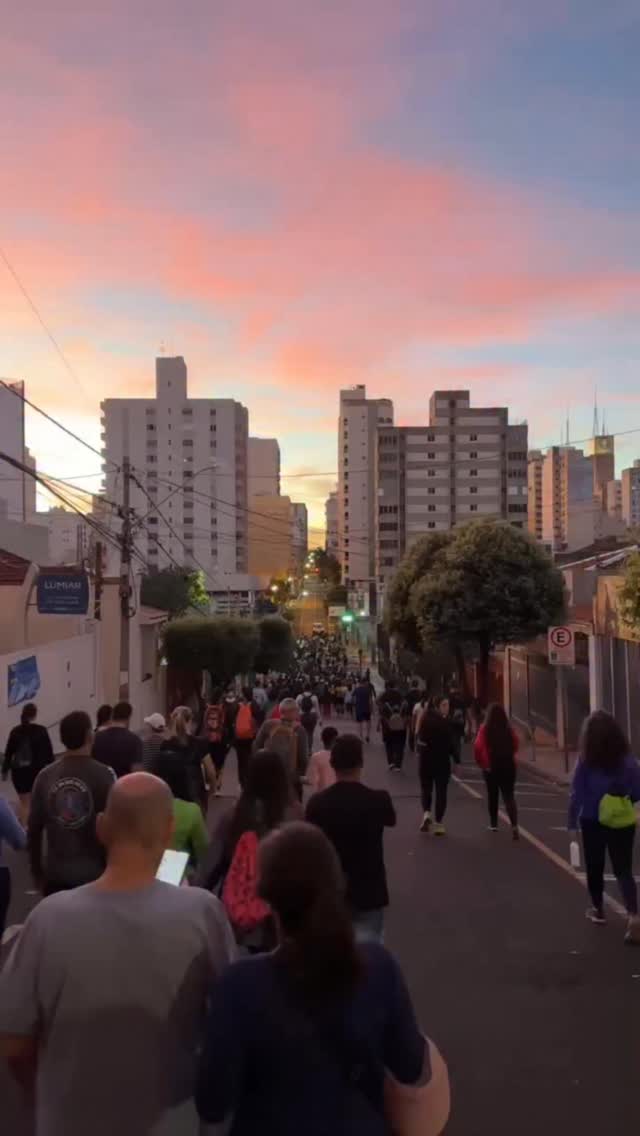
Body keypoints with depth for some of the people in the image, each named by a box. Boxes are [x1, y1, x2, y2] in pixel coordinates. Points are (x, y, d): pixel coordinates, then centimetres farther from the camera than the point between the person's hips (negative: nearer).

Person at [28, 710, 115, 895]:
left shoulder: (45, 776, -3)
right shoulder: (104, 775, -13)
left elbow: (34, 830, 3)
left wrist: (36, 871, 17)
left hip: (56, 874, 3)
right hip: (95, 873, -3)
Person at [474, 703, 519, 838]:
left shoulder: (485, 729, -9)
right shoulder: (509, 729, -2)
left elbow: (478, 747, -16)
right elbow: (515, 745, 3)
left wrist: (480, 762, -1)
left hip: (491, 766, -1)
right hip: (508, 765, 1)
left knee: (492, 794, 17)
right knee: (509, 795, 2)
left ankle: (493, 823, 26)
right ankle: (514, 824, -17)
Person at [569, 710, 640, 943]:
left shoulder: (586, 762, -14)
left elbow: (577, 794, -11)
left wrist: (572, 822, -2)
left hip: (592, 822, -1)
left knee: (595, 867, 18)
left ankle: (597, 909, 34)